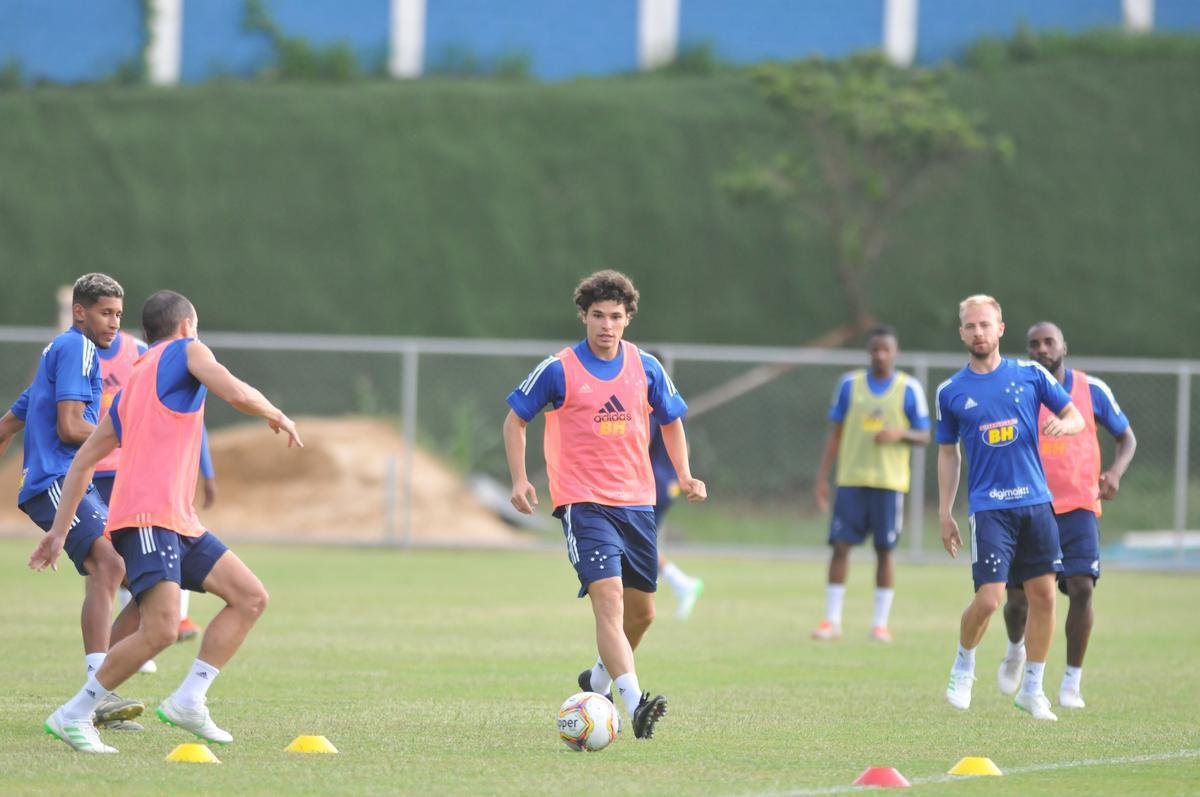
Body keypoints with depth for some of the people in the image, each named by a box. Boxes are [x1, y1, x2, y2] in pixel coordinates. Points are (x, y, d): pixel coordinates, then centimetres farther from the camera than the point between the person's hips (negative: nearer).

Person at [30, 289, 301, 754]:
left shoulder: (129, 389, 26)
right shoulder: (186, 351, 5)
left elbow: (83, 460, 25)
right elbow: (238, 394, -11)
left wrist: (60, 530, 26)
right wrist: (276, 416, 9)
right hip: (147, 518, -9)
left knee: (250, 597, 6)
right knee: (160, 629, -19)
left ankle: (188, 701, 1)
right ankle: (73, 716, -10)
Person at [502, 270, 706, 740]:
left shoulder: (646, 369, 5)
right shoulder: (559, 370, -5)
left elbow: (671, 421, 20)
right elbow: (515, 419, 5)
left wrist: (684, 475, 6)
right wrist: (520, 480, -6)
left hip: (636, 503, 5)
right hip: (583, 503, -5)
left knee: (641, 612, 12)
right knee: (609, 598, -22)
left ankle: (599, 680, 39)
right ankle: (634, 703, -33)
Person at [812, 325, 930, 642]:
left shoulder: (909, 389, 2)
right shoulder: (849, 384, 7)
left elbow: (924, 435, 5)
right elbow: (835, 433, 11)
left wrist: (900, 434, -17)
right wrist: (822, 477, 5)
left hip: (890, 482, -1)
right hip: (851, 480, 1)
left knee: (885, 550, -1)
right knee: (840, 545, -5)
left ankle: (881, 623, 6)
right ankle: (832, 621, 0)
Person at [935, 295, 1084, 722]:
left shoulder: (1030, 374, 5)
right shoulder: (951, 392, 4)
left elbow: (1075, 416, 10)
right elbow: (948, 453, 12)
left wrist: (1063, 424, -14)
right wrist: (945, 513, 9)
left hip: (1035, 501, 2)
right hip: (988, 506, -2)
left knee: (1043, 594, 0)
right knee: (989, 597, -13)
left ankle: (1032, 688, 13)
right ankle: (963, 666, 15)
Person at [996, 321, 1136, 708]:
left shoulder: (1092, 390, 2)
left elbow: (1126, 436, 12)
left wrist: (1115, 472, -7)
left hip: (1078, 507, 0)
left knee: (1081, 588, -16)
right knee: (1018, 598, -1)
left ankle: (1072, 681, -3)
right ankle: (1016, 649, 36)